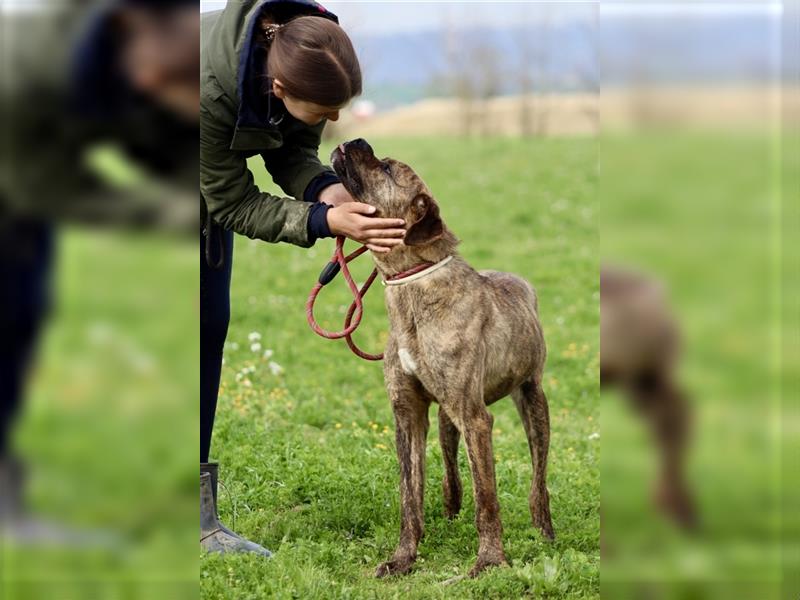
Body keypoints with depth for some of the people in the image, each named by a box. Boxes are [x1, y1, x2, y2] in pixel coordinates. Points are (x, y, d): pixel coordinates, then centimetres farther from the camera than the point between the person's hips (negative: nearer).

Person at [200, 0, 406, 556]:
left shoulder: (311, 60, -25)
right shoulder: (210, 89, -43)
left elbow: (291, 154, -9)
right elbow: (234, 204, -29)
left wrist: (329, 189, -30)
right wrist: (326, 221, -38)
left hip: (209, 181, 6)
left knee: (210, 327, 3)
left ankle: (200, 515, 8)